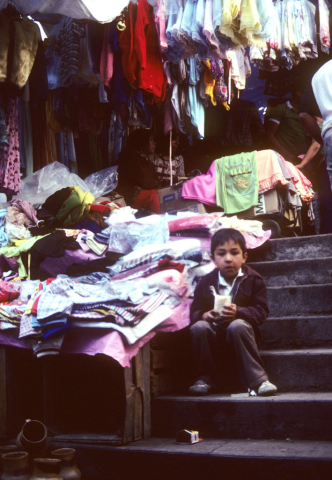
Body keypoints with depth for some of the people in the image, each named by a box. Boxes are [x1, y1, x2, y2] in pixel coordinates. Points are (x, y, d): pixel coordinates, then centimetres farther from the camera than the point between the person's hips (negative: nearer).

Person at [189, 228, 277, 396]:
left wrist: (238, 312, -27)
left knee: (238, 326, -36)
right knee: (198, 327, -29)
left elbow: (261, 311, -9)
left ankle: (258, 380, -31)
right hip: (214, 331, 2)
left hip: (242, 326, -2)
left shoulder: (253, 280, -3)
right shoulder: (206, 282, 2)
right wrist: (203, 315, -23)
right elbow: (194, 312, 2)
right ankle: (206, 379, -15)